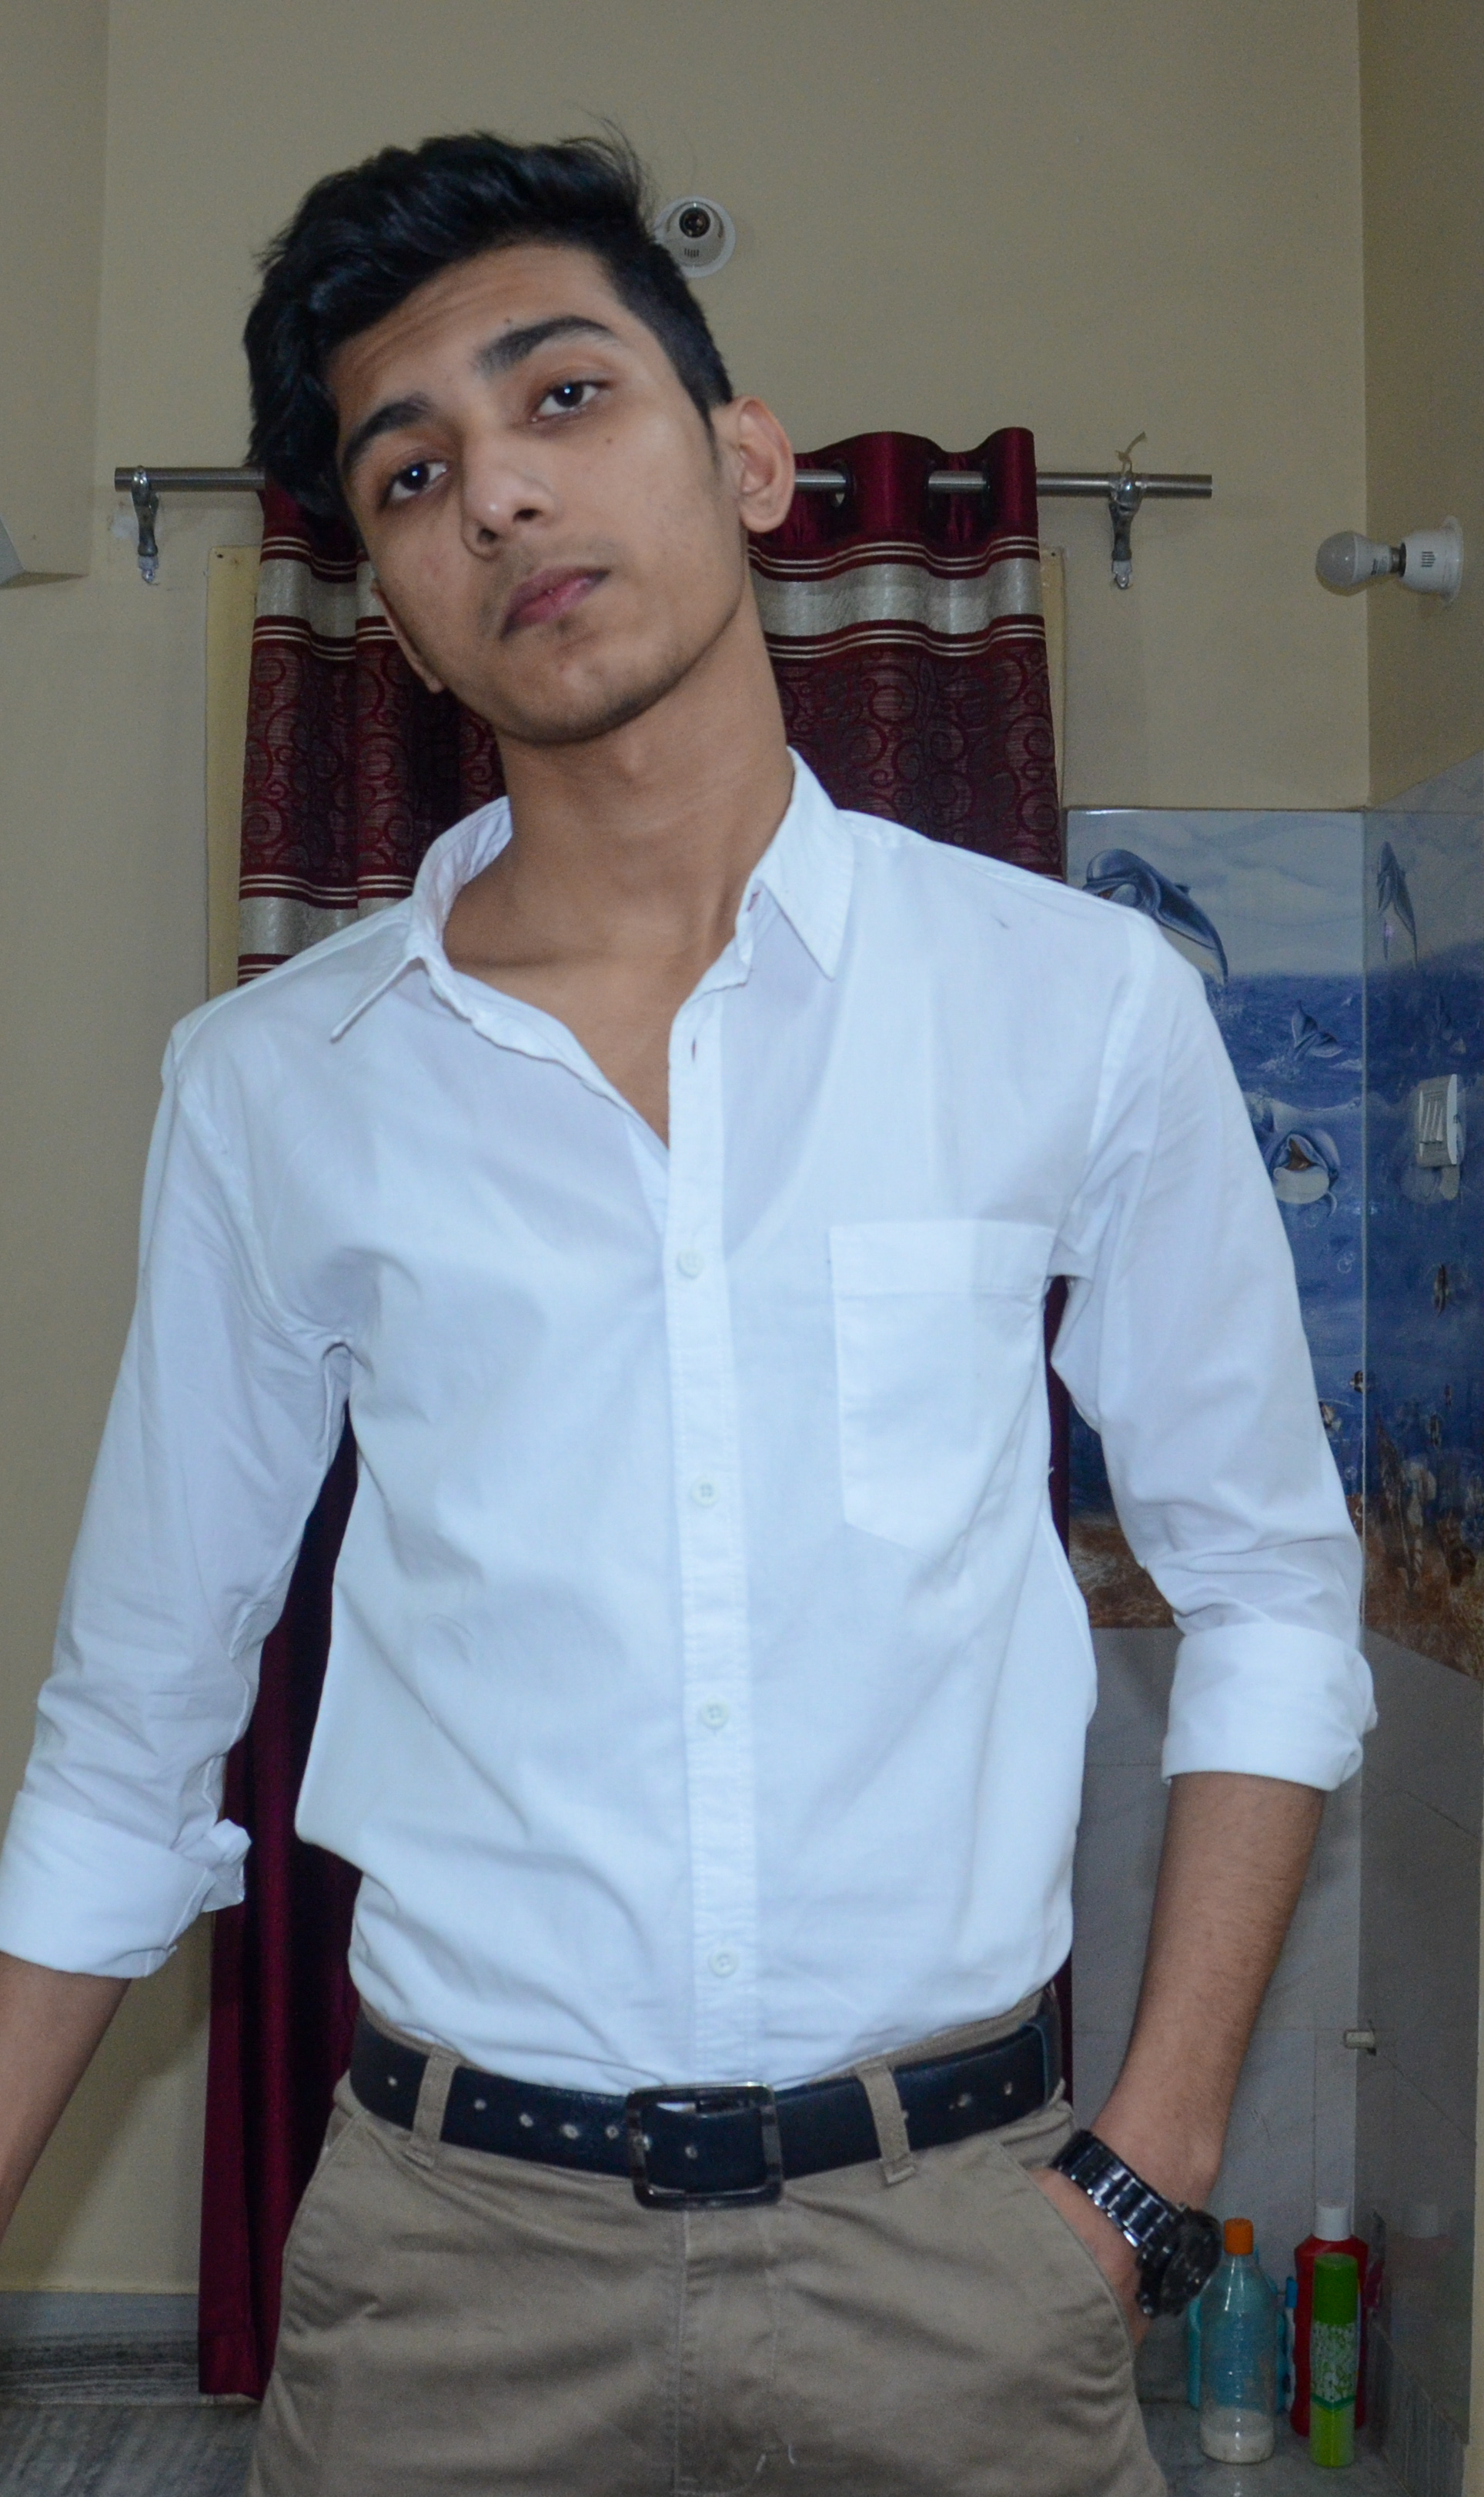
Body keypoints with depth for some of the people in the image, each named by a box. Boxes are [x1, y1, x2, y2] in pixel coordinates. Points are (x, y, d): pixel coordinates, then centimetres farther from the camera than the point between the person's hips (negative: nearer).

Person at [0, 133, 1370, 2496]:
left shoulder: (1078, 1002, -6)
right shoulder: (270, 1088, -4)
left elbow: (1269, 1589, 1)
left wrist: (1153, 2172, -2)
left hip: (955, 2224, 0)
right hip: (450, 2228, 1)